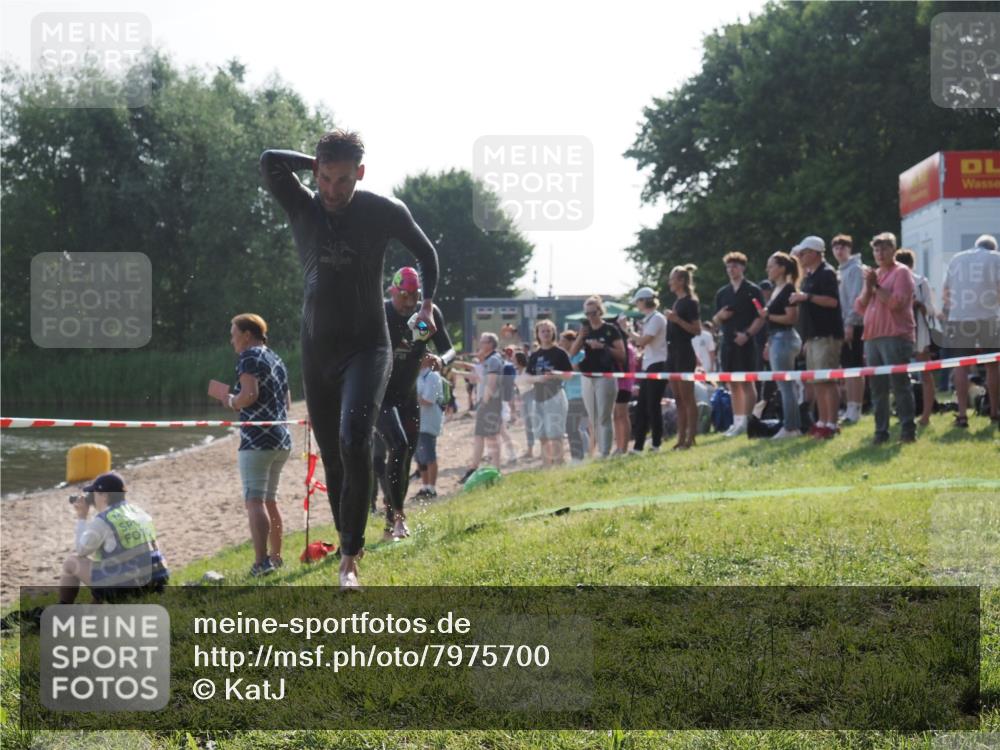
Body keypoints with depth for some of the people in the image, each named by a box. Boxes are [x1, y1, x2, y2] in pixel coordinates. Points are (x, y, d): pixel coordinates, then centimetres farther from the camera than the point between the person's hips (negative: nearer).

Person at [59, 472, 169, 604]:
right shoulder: (138, 512, 11)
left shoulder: (102, 520, -12)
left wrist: (82, 518, 10)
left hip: (123, 588, -8)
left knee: (71, 562, 14)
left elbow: (80, 551, 2)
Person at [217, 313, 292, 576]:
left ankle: (262, 561, -24)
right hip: (282, 439, 9)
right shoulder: (277, 360, 20)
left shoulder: (249, 357, -6)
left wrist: (232, 401, -2)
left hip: (257, 439, -9)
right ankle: (276, 558, 23)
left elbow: (249, 394, -20)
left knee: (255, 500, -13)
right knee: (270, 499, 19)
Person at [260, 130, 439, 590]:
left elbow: (425, 252, 13)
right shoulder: (302, 207, 1)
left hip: (367, 348, -4)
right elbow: (269, 162, -15)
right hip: (316, 350, 4)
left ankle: (350, 558, -20)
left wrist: (427, 304, 7)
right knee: (332, 456, 8)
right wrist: (319, 165, -6)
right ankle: (346, 538, 24)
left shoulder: (385, 212, -5)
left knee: (354, 443, -23)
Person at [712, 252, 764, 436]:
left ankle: (747, 421, -6)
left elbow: (760, 316, -4)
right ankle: (737, 422, 10)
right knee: (734, 384, 7)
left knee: (746, 383, -7)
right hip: (728, 342, 5)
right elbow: (715, 321, 18)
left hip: (746, 342, -5)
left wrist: (747, 333, -15)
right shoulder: (722, 293, 14)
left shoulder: (753, 290, 0)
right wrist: (720, 316, -5)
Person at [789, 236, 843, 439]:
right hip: (813, 335, 10)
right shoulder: (809, 276, 18)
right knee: (816, 381, 11)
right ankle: (822, 421, 16)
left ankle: (832, 424, -10)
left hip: (826, 335, -10)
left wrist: (807, 296, -21)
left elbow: (832, 301, -21)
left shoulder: (826, 273, -10)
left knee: (827, 380, -10)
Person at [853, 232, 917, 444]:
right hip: (872, 337, 7)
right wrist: (868, 288, 0)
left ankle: (908, 430, -8)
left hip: (896, 337, -7)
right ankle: (881, 432, 9)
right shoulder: (873, 274, 20)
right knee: (878, 388, 6)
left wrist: (876, 287, -8)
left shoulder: (901, 272, -1)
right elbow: (860, 306, 15)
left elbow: (896, 301, -14)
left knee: (900, 385, -8)